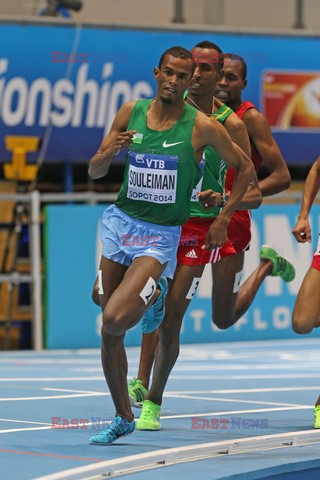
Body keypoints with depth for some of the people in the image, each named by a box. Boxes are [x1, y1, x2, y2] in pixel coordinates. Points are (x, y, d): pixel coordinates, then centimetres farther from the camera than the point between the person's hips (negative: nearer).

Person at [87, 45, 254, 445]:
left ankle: (154, 295, 9)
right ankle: (123, 418, 27)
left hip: (160, 236, -4)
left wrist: (223, 220, 2)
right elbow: (94, 171, 6)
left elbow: (245, 168, 5)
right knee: (109, 333, 6)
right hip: (120, 222, 4)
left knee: (115, 319, -23)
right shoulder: (131, 112, 1)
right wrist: (111, 151, -16)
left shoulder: (202, 127, -9)